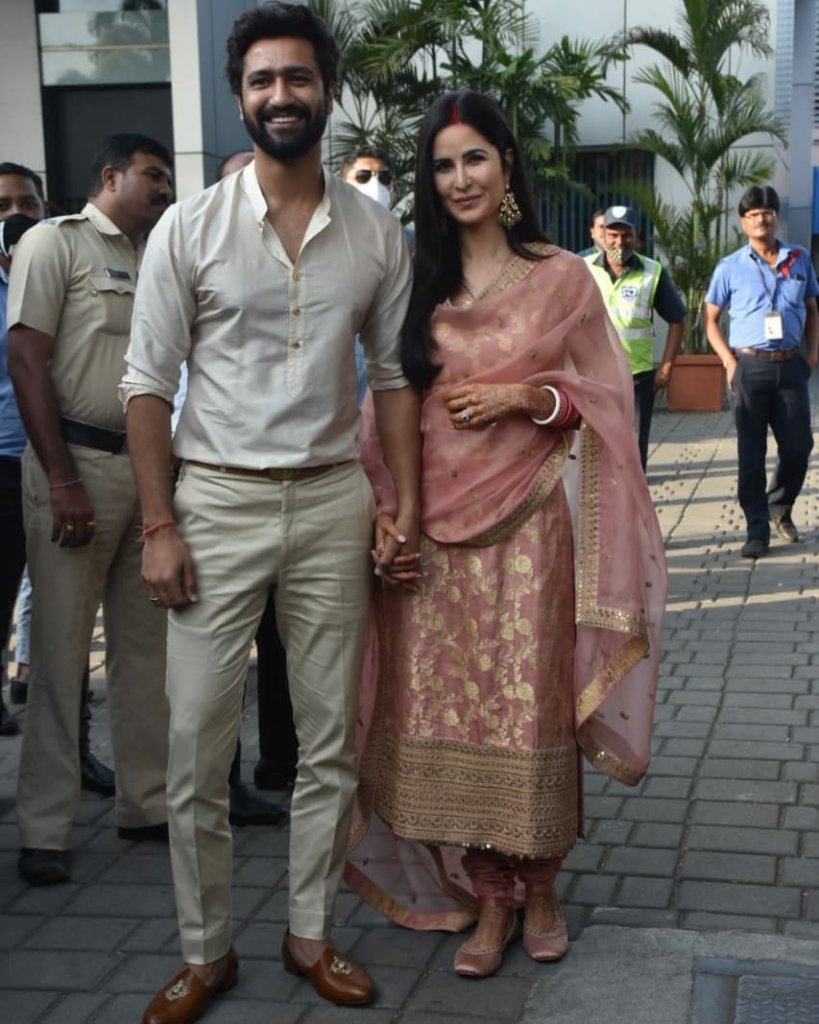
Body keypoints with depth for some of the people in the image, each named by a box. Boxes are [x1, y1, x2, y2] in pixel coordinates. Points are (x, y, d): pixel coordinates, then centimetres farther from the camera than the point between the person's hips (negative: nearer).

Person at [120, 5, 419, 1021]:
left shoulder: (376, 232, 4)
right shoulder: (189, 228, -3)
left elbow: (393, 376, 9)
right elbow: (148, 383, -2)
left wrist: (406, 509, 2)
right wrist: (158, 527, -8)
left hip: (333, 500, 2)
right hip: (217, 499, -2)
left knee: (331, 739, 9)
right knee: (196, 745, 1)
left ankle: (310, 933, 26)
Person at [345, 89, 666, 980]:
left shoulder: (561, 277, 4)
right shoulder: (413, 282, 9)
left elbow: (605, 399, 5)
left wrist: (524, 395, -11)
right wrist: (384, 513, 0)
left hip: (526, 523, -2)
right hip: (433, 529, 2)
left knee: (530, 707, 0)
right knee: (445, 711, 2)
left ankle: (538, 883, 21)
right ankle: (486, 895, 17)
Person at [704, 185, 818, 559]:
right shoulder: (730, 267, 1)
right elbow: (711, 320, 6)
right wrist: (729, 361, -6)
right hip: (749, 366, -2)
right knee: (751, 453, 2)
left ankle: (779, 506, 30)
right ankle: (757, 530, 9)